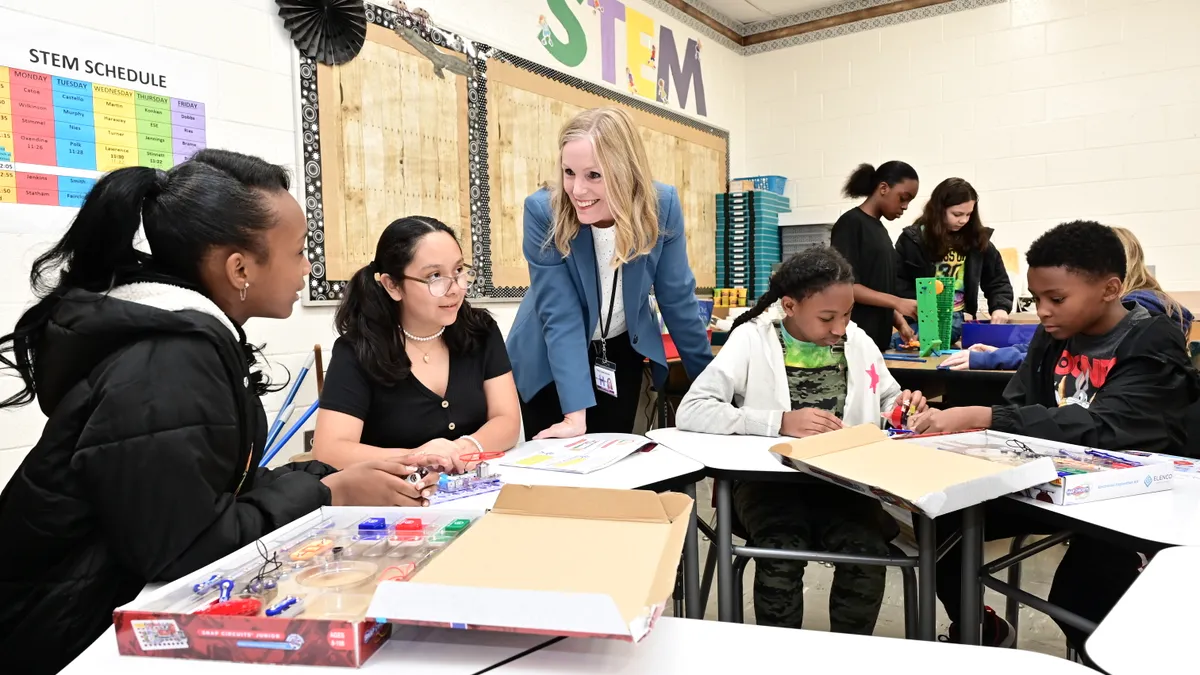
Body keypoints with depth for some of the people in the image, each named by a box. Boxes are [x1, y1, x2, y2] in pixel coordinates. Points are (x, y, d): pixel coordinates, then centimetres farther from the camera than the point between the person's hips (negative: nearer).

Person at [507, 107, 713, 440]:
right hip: (550, 361, -1)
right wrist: (575, 413, -31)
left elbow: (677, 297, -9)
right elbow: (559, 313, -27)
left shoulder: (662, 205, -20)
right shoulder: (543, 211, -26)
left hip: (622, 354, 2)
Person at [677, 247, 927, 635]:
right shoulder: (753, 340, -9)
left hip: (842, 480, 3)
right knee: (783, 555, -30)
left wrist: (903, 406, -4)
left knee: (867, 551, -25)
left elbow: (887, 402, 21)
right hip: (769, 479, -3)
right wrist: (781, 422, -27)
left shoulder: (857, 342, 5)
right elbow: (691, 411, -19)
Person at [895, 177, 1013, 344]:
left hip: (963, 324, 3)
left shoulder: (977, 239, 7)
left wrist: (1000, 307, -6)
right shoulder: (913, 239, -3)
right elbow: (899, 285, -7)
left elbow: (998, 281, 13)